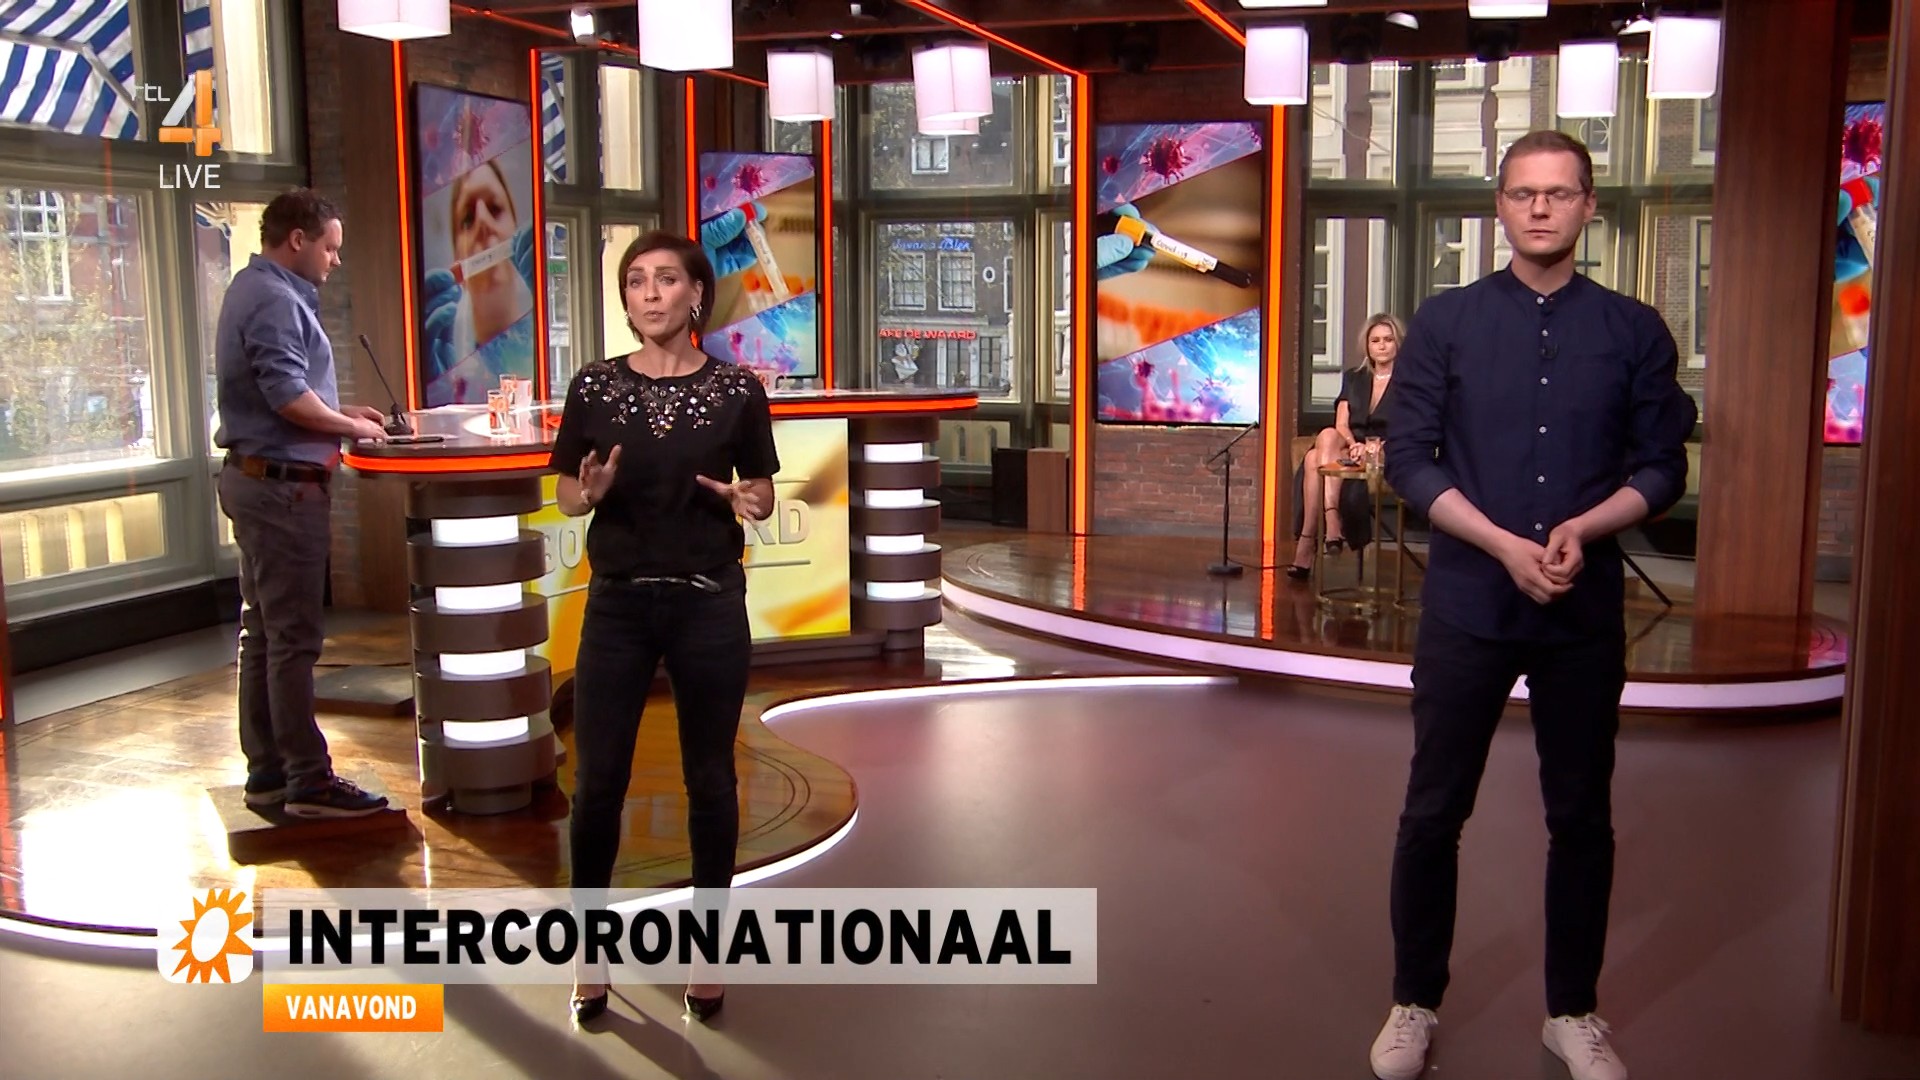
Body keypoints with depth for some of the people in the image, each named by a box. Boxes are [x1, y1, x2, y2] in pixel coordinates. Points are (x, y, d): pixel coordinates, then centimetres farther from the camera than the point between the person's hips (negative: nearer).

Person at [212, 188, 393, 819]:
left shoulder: (258, 290, 18)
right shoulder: (276, 300, -15)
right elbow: (288, 396, -24)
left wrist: (341, 414, 14)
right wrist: (351, 426, -10)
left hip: (255, 479, 11)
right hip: (282, 484, -11)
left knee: (264, 633, 13)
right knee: (294, 637, -6)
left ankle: (268, 772, 20)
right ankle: (308, 782, -1)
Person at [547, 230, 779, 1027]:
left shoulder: (737, 390, -1)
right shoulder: (594, 386, 0)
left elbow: (763, 494, 7)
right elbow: (566, 494, 6)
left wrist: (750, 501, -15)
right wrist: (591, 490, -16)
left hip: (710, 604, 0)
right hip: (618, 605, 1)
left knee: (710, 780, 7)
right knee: (598, 782, 2)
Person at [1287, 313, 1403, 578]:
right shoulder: (1353, 378, 21)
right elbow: (1341, 424, 9)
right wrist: (1354, 445, -14)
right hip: (1352, 452, 4)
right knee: (1313, 459, -32)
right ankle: (1332, 527, -43)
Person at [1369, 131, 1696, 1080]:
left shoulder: (1635, 332, 4)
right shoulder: (1445, 323, 1)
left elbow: (1660, 468, 4)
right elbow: (1409, 458, -4)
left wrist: (1582, 529, -15)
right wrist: (1505, 545, -15)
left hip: (1587, 611, 1)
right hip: (1467, 603, -1)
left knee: (1582, 816, 11)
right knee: (1433, 812, 5)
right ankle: (1414, 1003, 21)